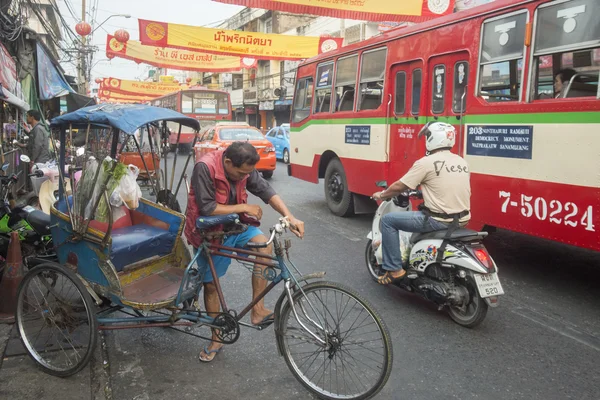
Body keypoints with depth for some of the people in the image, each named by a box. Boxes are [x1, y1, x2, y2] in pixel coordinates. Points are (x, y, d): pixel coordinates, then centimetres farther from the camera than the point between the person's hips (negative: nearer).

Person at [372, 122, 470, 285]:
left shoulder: (426, 162, -11)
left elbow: (399, 187, -6)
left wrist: (381, 195, 12)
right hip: (462, 219, 8)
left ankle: (394, 269, 4)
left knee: (388, 220, 3)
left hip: (439, 220, -8)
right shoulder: (462, 162, 10)